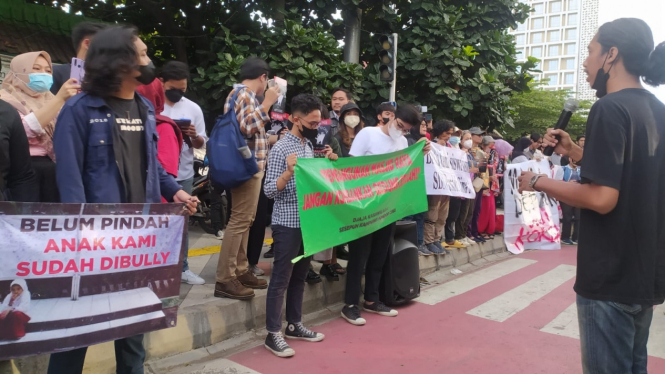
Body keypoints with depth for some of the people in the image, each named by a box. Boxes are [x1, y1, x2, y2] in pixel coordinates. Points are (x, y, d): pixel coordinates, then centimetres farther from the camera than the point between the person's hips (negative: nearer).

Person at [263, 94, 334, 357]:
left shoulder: (309, 145, 12)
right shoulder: (281, 148, -13)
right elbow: (269, 191, -17)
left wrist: (328, 162, 7)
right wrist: (289, 172, -32)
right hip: (287, 224, -8)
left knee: (299, 276, 15)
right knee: (281, 279, -1)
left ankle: (294, 325, 27)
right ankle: (273, 334, 9)